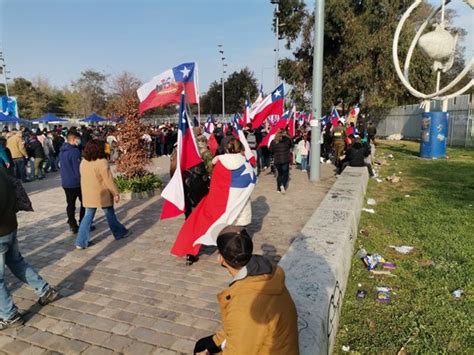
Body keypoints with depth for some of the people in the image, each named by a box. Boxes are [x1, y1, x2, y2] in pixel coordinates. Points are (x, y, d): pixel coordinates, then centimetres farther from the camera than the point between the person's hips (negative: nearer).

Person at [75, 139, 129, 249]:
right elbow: (108, 180, -18)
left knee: (88, 216, 9)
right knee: (110, 214, 11)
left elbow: (85, 178, 13)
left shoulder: (83, 162, 5)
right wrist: (116, 193, -11)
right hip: (102, 195, -6)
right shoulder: (101, 162, -18)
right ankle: (120, 233, 30)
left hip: (88, 195, 6)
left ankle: (81, 242, 6)